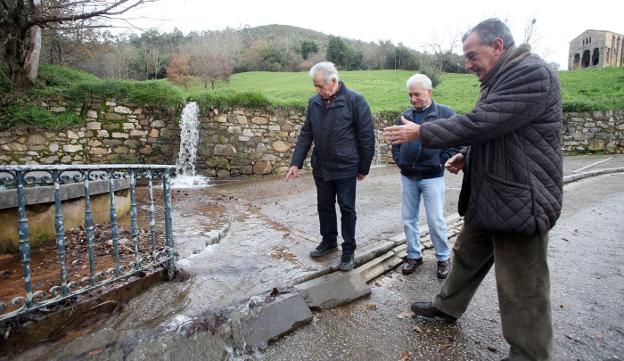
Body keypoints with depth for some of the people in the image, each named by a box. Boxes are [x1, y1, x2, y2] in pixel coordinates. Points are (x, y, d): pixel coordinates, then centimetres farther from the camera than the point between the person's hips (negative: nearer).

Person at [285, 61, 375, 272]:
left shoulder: (355, 101, -12)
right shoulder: (314, 102, 3)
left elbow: (366, 137, -9)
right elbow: (305, 134, 7)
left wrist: (363, 168, -6)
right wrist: (296, 163, 2)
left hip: (345, 167, -5)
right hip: (320, 167, 5)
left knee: (346, 208, 5)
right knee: (324, 206, 16)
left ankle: (348, 250, 20)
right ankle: (329, 241, 36)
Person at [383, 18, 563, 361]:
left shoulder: (533, 73, -17)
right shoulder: (499, 80, 15)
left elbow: (479, 123, -24)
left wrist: (420, 131, -15)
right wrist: (467, 157, 6)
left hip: (520, 201, -10)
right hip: (487, 197, 10)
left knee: (523, 290, 3)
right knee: (467, 255, 23)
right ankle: (448, 306, 44)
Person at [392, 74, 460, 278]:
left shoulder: (445, 114, -4)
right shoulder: (405, 116, 10)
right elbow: (395, 141, 18)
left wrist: (440, 162, -10)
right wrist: (399, 159, 4)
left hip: (432, 177, -4)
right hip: (408, 177, 5)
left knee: (436, 221, 2)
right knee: (409, 219, 10)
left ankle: (443, 258, 21)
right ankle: (414, 255, 26)